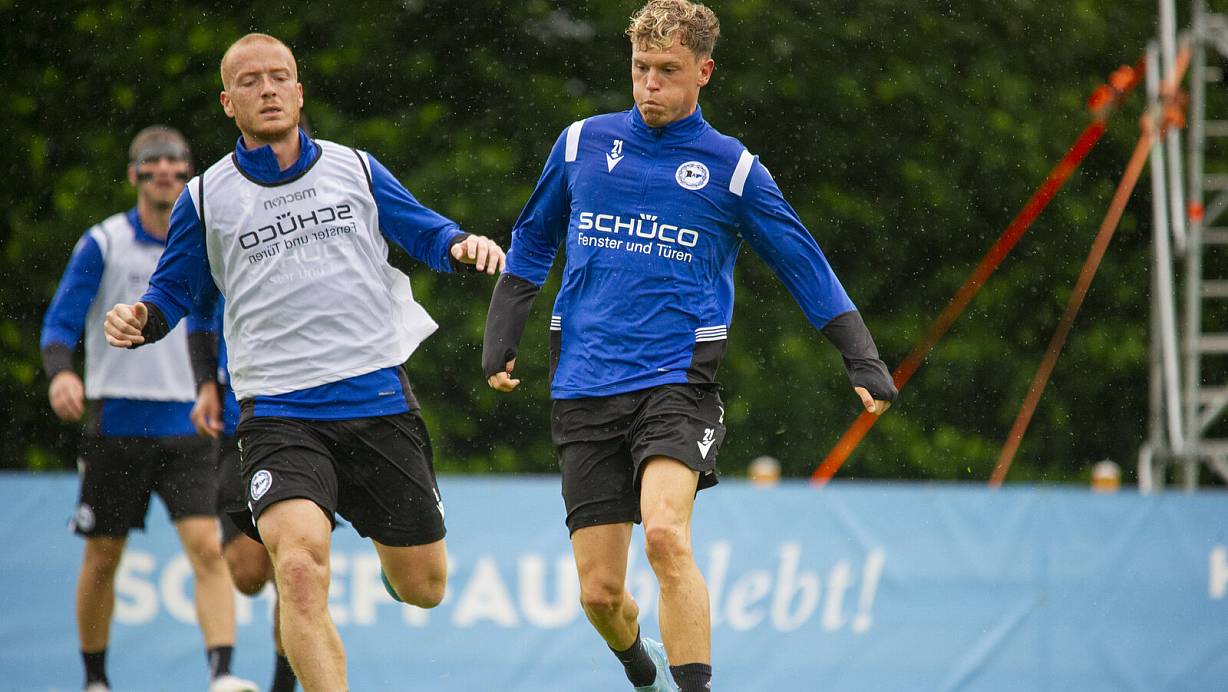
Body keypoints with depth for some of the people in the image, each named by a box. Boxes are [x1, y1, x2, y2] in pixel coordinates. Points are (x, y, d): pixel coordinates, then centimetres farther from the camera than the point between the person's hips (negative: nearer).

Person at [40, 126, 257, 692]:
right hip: (115, 426, -1)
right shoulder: (103, 243, -1)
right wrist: (60, 372, -26)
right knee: (102, 558, 5)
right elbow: (60, 321, -7)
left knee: (207, 548, -16)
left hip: (185, 427, 1)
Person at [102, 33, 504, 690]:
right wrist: (141, 318, -10)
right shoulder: (205, 198, 5)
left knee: (423, 586, 10)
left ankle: (387, 543, 46)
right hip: (279, 416, -2)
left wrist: (461, 244, -7)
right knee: (299, 568, -27)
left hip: (378, 397, 2)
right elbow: (175, 292, 12)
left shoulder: (355, 168, 8)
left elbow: (424, 231, 15)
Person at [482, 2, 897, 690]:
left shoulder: (732, 168, 3)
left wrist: (864, 362, 3)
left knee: (666, 534, -30)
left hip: (678, 382, -2)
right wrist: (501, 340, 18)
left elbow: (807, 267, 8)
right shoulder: (583, 143, 9)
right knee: (599, 592, 1)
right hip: (585, 393, 3)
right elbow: (533, 240, 23)